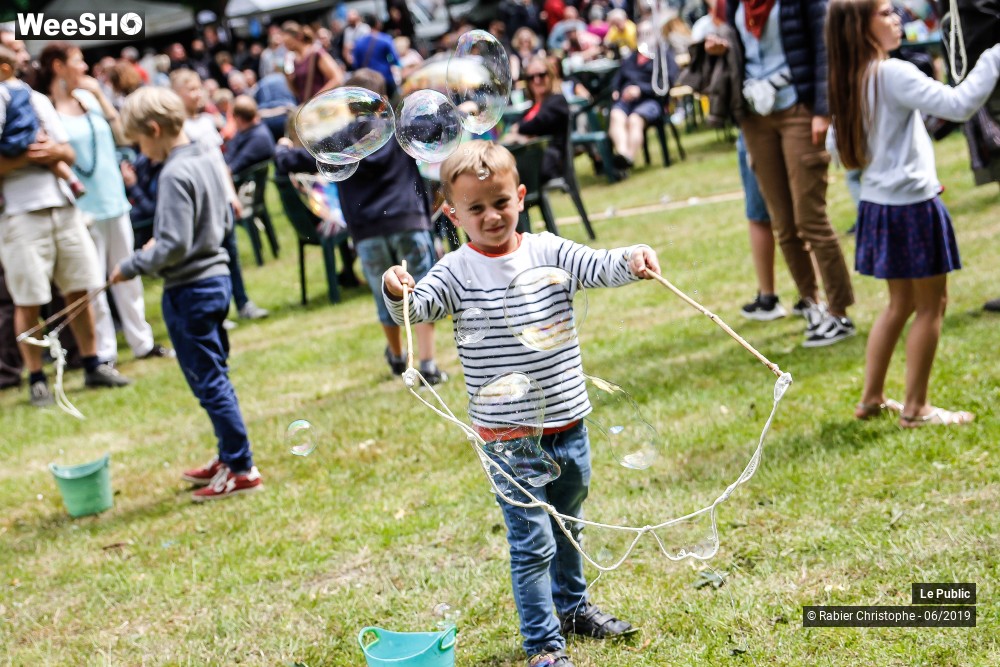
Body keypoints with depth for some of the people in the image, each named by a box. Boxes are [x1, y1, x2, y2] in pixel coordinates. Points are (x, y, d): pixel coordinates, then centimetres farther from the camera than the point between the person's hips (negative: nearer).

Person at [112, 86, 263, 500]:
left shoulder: (174, 175, -20)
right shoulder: (206, 160, 8)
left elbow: (174, 245, -23)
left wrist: (131, 267, -11)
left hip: (190, 291, -9)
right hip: (217, 277, 9)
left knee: (209, 382, -1)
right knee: (214, 378, 19)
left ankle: (241, 470, 4)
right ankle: (229, 457, 28)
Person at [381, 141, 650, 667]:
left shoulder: (548, 252, -2)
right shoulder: (459, 271, -9)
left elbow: (597, 268, -13)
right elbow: (419, 307, -22)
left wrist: (630, 260, -34)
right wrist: (397, 293, -44)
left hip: (568, 424, 4)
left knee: (568, 525, 24)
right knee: (532, 541, -3)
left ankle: (572, 607, 46)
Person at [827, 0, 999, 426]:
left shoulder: (848, 81, 7)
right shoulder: (894, 74, -18)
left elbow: (842, 148, 16)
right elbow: (959, 104, -27)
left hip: (877, 204, 8)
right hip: (912, 204, -8)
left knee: (901, 303, 20)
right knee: (931, 304, 4)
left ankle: (872, 399, 24)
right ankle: (916, 408, 10)